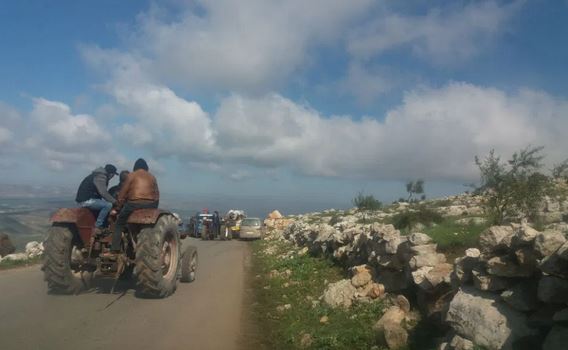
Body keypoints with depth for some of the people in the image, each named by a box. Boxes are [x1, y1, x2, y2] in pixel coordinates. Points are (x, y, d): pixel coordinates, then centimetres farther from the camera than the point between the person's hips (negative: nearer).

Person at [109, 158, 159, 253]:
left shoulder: (131, 175, 8)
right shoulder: (152, 177, 18)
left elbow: (122, 193, 5)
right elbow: (157, 195, 14)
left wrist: (118, 208, 14)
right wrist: (153, 208, 25)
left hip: (133, 204, -3)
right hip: (150, 206, 3)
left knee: (119, 224, 14)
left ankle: (115, 249, 6)